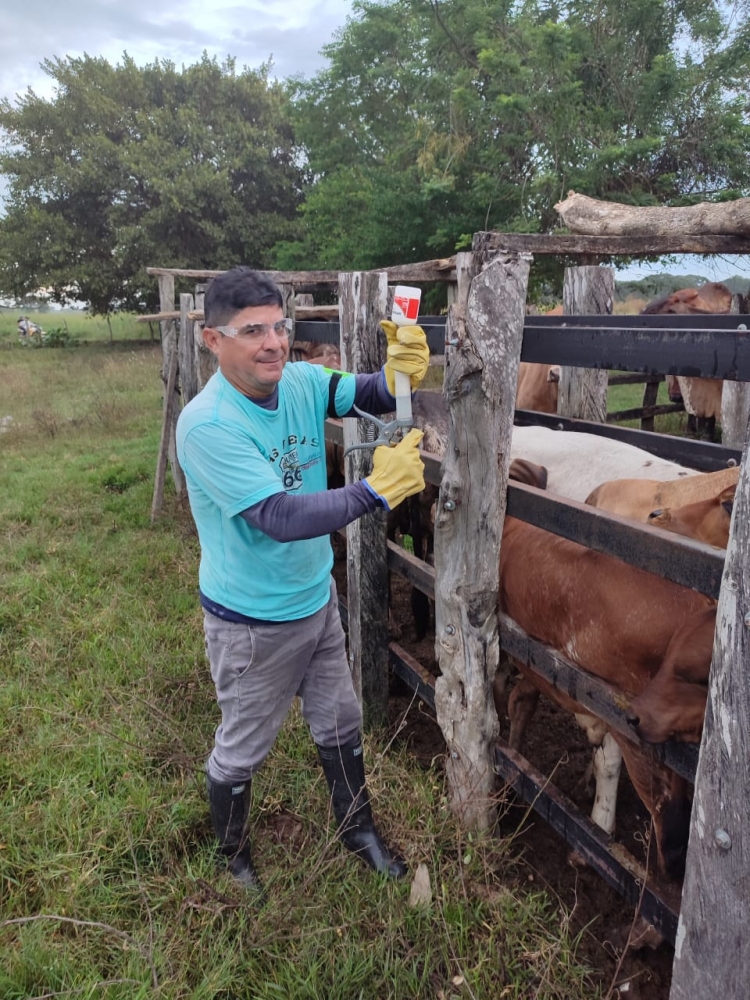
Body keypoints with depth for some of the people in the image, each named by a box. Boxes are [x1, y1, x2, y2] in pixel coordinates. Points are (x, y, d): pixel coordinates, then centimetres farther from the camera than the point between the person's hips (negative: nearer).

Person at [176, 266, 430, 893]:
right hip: (252, 622, -6)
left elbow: (370, 395, -7)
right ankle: (232, 854, 48)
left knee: (340, 724, 23)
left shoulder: (301, 382, -7)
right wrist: (377, 490, -38)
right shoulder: (207, 425, -28)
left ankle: (358, 828, 50)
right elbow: (280, 517, -34)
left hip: (317, 597, 6)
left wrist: (400, 370, -30)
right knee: (244, 748, 18)